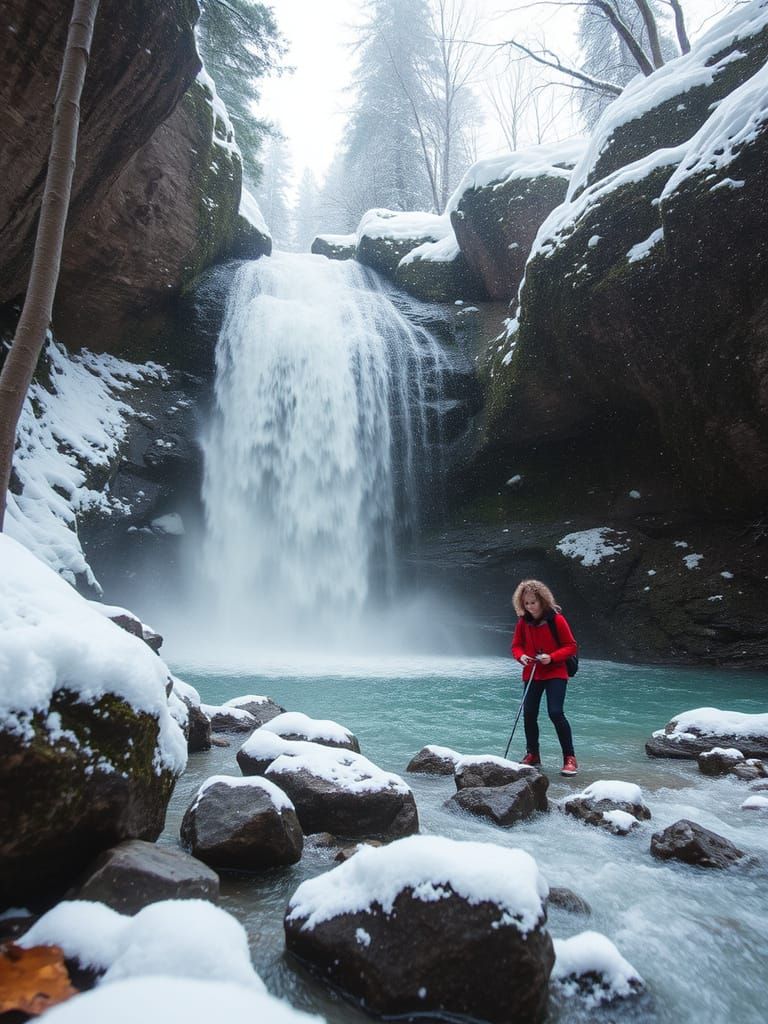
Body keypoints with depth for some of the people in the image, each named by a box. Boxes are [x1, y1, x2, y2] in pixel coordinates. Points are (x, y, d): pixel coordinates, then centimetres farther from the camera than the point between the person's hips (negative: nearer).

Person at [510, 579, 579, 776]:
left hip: (555, 673, -4)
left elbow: (571, 646, -8)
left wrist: (552, 657, -22)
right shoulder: (523, 622, 0)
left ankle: (570, 758, -3)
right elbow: (516, 645, 9)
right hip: (532, 674, 5)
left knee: (555, 713, -16)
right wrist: (521, 656, -14)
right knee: (529, 714, 5)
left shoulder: (556, 619, -12)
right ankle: (532, 754, 24)